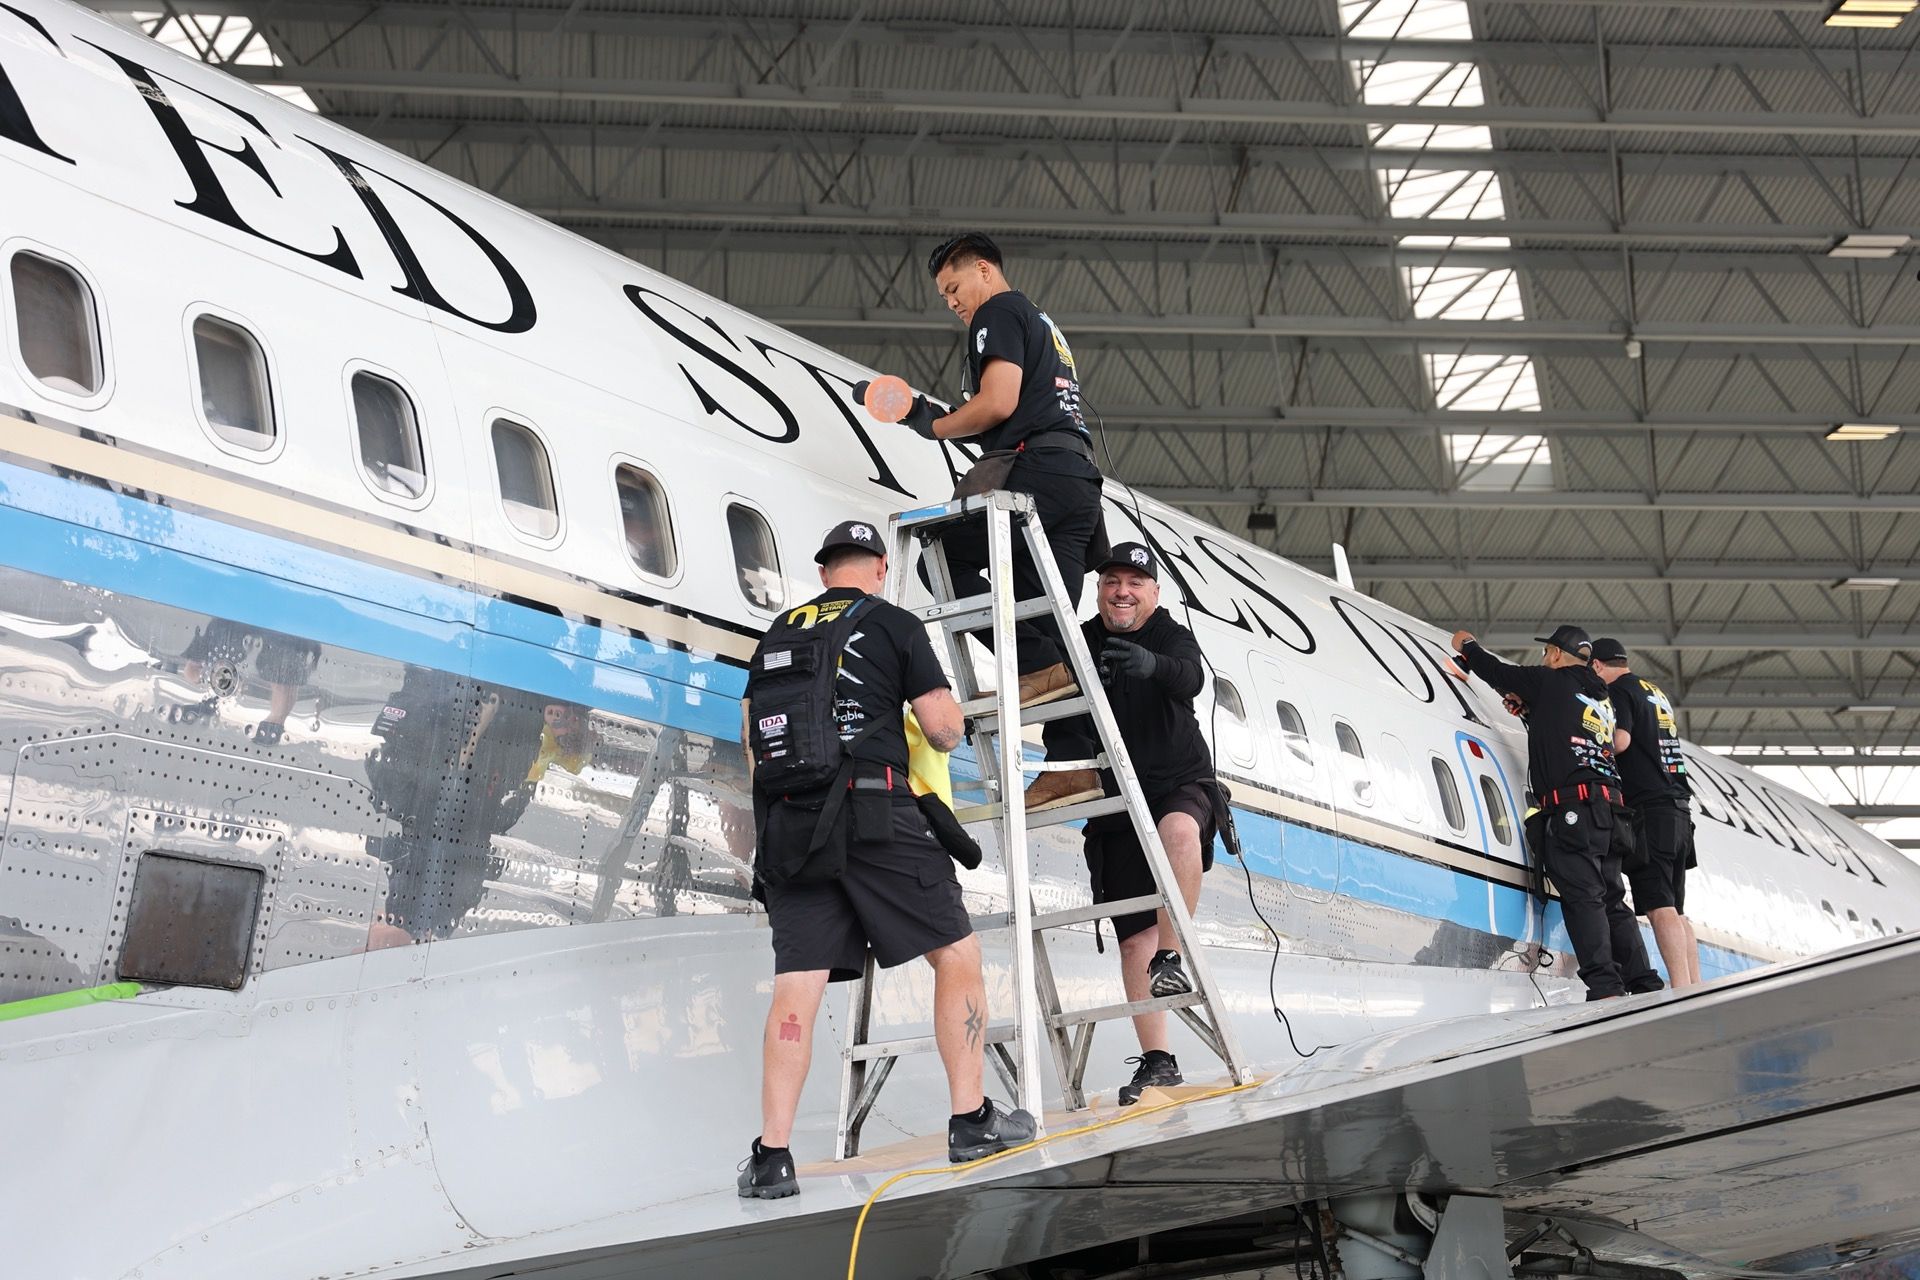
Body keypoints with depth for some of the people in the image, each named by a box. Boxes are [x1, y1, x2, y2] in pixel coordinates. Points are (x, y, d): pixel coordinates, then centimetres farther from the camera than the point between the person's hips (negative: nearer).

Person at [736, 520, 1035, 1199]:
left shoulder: (778, 633, 18)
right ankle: (971, 1122, 8)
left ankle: (771, 1157, -2)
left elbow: (752, 738, 22)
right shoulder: (894, 625, 3)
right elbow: (945, 731, 1)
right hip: (875, 815, -5)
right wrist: (941, 698, 24)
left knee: (796, 987, 2)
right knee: (957, 953, 8)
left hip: (787, 824, 5)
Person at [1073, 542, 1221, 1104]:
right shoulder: (1080, 642, 3)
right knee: (1134, 936, -3)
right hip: (1114, 805, 3)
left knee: (1178, 830, -39)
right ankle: (1156, 1061, 0)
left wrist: (1152, 665, -50)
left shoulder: (1174, 637, -5)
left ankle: (1172, 956, -27)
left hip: (1181, 785, -3)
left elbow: (1189, 680, -28)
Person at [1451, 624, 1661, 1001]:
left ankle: (1604, 986, -22)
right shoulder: (1602, 699, 24)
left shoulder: (1551, 682, 2)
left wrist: (1467, 646, 29)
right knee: (1612, 900, 9)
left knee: (1583, 897, -12)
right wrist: (1529, 708, 38)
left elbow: (1497, 672, 12)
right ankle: (1644, 985, 4)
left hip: (1573, 807, -8)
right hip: (1608, 805, 8)